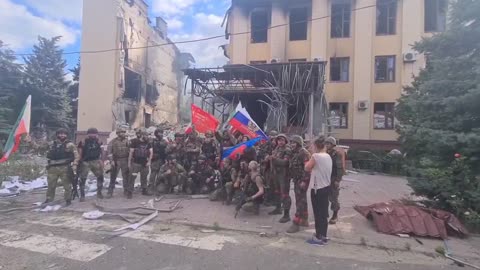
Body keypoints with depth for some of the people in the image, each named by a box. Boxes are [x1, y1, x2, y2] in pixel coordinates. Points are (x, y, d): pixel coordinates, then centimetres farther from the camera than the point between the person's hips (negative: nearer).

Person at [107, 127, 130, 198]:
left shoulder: (127, 141, 7)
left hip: (125, 161, 2)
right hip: (116, 161, -2)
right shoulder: (113, 141, 0)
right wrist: (111, 160, -13)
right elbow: (109, 152, -4)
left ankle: (126, 191, 18)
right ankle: (110, 192, 10)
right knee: (113, 177, 2)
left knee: (126, 176, 6)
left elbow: (130, 150, 7)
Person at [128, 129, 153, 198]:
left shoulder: (148, 143, 5)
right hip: (135, 163, -4)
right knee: (132, 177, -7)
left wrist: (149, 161, -3)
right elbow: (131, 152, -6)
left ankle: (144, 190, 25)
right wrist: (129, 162, -7)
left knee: (144, 177, 13)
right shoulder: (135, 142, -7)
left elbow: (151, 152, 4)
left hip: (144, 163, 5)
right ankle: (130, 192, 0)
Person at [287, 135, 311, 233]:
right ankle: (304, 220, 28)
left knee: (300, 201, -7)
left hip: (302, 180, -10)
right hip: (296, 180, 10)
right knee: (301, 200, 17)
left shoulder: (304, 153, -16)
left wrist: (304, 181, -25)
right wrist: (292, 177, 20)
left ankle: (296, 224, -4)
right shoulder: (294, 153, 14)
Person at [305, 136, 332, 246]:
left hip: (317, 188, -8)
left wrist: (308, 161, 8)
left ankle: (319, 238, 11)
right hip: (326, 187, 8)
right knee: (324, 212, 15)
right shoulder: (328, 156, 7)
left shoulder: (316, 156, -17)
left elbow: (307, 168, -6)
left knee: (318, 213, 2)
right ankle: (323, 236, 25)